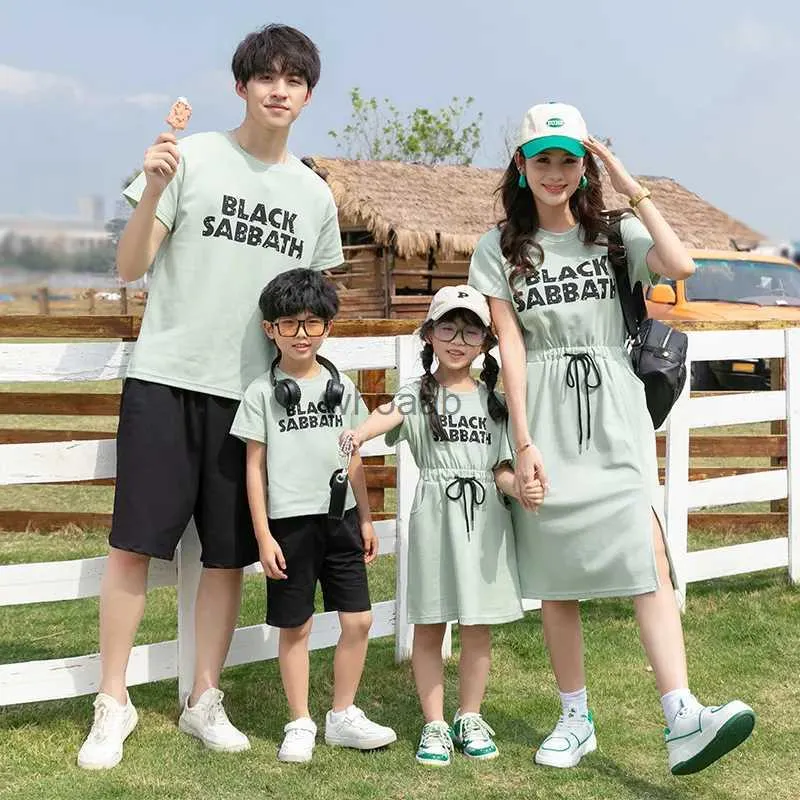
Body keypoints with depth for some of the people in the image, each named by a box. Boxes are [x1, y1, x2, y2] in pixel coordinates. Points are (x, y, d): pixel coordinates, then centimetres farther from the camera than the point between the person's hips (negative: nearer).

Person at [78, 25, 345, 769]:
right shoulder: (191, 157, -2)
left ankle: (203, 700, 21)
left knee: (229, 554, 8)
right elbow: (130, 268, -4)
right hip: (165, 379, -3)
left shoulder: (315, 196, 10)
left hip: (252, 392, 4)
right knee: (133, 542, -3)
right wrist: (153, 190, -18)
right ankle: (112, 704, 8)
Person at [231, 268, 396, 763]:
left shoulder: (341, 387, 7)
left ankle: (343, 717, 18)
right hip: (289, 522, -3)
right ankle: (301, 724, 16)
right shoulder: (262, 393, -3)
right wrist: (263, 536, -7)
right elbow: (255, 466, -2)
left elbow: (353, 458, 13)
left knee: (359, 620, 3)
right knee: (295, 627, 4)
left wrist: (366, 519, 12)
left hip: (340, 518, 4)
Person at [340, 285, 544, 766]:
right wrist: (359, 433, -43)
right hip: (434, 514, -2)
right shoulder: (419, 394, 2)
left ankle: (470, 718, 22)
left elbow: (500, 468, 8)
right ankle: (435, 725, 13)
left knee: (478, 627, 7)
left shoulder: (493, 400, 9)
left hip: (485, 515, 2)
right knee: (429, 627, 3)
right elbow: (390, 414, -20)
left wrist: (522, 488, -15)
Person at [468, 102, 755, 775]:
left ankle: (683, 721, -22)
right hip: (545, 418, 1)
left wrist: (634, 191, -6)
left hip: (614, 413, 0)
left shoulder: (611, 233, 8)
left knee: (647, 553, -15)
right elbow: (510, 346, 0)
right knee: (556, 573, 4)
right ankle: (576, 719, 16)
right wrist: (524, 443, -7)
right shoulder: (500, 249, 7)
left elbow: (681, 266, -11)